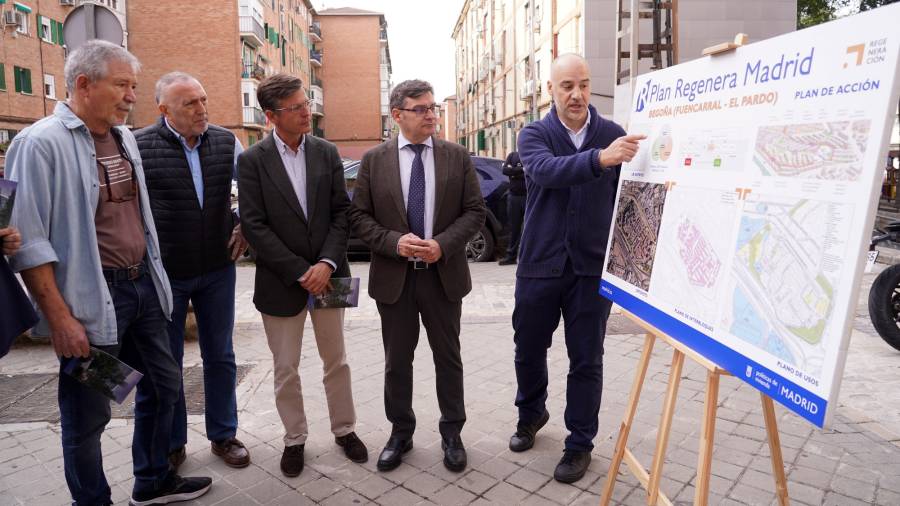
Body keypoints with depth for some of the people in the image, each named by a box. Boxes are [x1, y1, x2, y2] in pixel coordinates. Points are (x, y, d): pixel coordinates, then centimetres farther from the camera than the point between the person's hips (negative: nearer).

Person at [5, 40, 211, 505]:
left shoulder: (125, 137, 9)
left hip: (142, 285, 8)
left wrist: (151, 277, 14)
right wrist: (60, 318, -18)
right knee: (86, 414, 8)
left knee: (163, 384, 17)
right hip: (92, 297, -7)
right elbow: (28, 241, -16)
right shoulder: (41, 143, -13)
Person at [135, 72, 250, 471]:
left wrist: (246, 224, 3)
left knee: (220, 356, 13)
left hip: (217, 270, 3)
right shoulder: (139, 147, -11)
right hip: (163, 274, -2)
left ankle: (223, 435, 30)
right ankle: (171, 444, 30)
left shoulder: (225, 142, 0)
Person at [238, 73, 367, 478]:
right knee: (286, 370, 11)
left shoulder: (327, 153, 2)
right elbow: (253, 225, -10)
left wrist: (327, 263, -13)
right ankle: (294, 439, 31)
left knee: (336, 361, 15)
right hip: (281, 280, -2)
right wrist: (300, 270, -14)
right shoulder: (252, 161, -6)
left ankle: (345, 429, 33)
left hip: (326, 274, 2)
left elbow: (342, 212, 0)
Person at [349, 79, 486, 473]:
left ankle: (451, 433, 29)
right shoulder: (374, 160, 0)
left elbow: (474, 211, -1)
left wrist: (443, 244, -16)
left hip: (443, 274, 0)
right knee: (397, 361, 12)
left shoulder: (457, 156, 1)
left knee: (448, 357, 12)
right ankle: (400, 432, 31)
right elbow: (359, 216, -1)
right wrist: (394, 242, -17)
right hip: (394, 276, 0)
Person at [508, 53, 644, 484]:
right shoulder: (534, 135, -1)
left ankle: (580, 444, 25)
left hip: (593, 266, 0)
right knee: (529, 349, 15)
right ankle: (531, 414, 42)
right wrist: (600, 158, -40)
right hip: (540, 263, 1)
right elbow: (547, 171, -23)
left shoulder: (613, 134, 1)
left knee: (586, 359, 7)